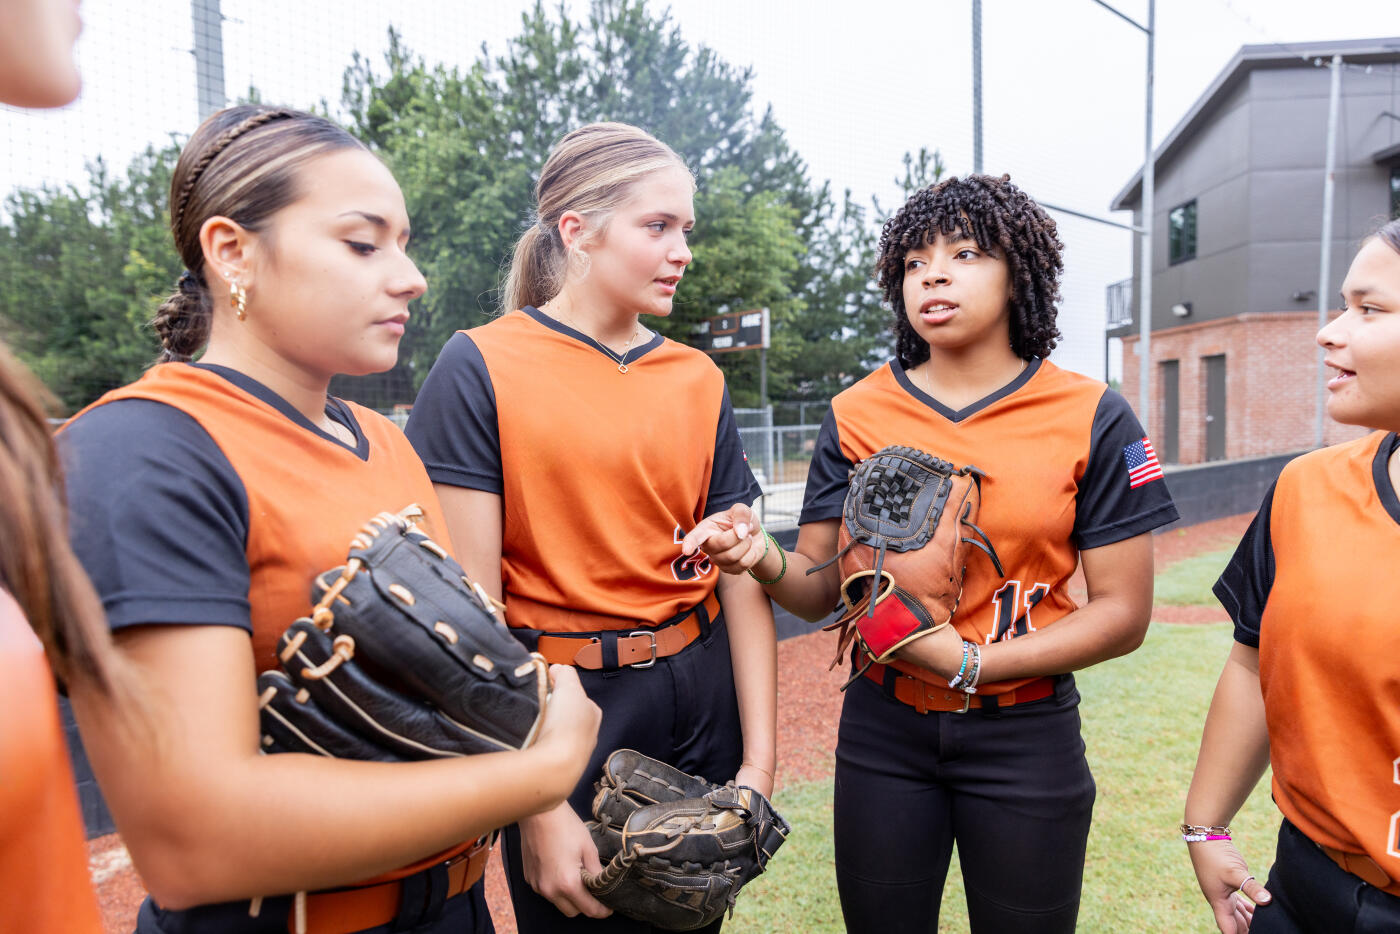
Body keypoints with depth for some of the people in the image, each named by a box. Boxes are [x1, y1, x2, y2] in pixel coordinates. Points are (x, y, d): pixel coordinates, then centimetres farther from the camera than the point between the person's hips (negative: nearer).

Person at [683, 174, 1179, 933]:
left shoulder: (1091, 418, -6)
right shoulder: (857, 415, -2)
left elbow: (1123, 613, -7)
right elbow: (822, 586, -2)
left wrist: (970, 663, -17)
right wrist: (763, 558, -25)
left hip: (1024, 734, -1)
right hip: (883, 730, 2)